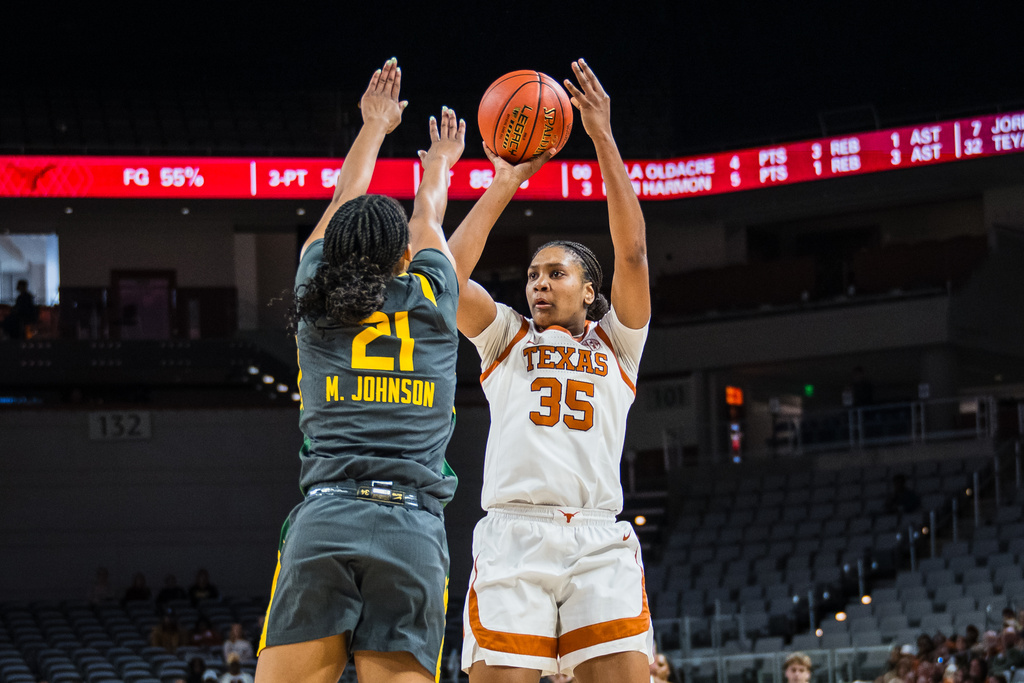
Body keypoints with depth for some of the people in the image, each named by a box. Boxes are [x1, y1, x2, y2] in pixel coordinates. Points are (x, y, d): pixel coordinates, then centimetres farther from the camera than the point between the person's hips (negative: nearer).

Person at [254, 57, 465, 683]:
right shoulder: (433, 301, 14)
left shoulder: (317, 303, 15)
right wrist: (440, 161, 56)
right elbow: (428, 221, 35)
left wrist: (375, 127, 48)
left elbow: (343, 209, 33)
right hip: (414, 531, 0)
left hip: (323, 520, 0)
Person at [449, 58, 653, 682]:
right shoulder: (507, 338, 23)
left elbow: (632, 253, 8)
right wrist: (506, 183, 11)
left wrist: (603, 138, 5)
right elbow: (449, 275, 8)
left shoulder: (616, 343, 22)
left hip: (599, 542, 0)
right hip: (513, 534, 0)